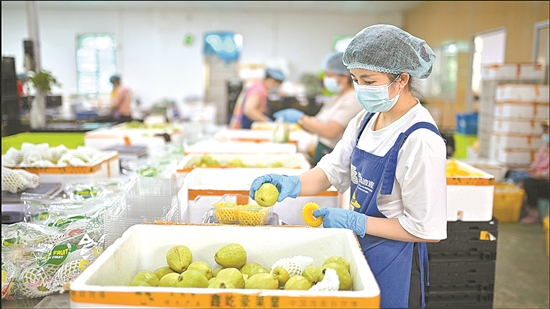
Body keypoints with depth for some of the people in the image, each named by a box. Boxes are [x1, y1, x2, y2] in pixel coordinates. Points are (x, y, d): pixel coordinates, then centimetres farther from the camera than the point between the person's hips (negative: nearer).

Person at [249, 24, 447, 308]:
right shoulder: (365, 120, 0)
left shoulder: (420, 140, -24)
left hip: (393, 262, -7)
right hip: (358, 245, 7)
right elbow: (332, 170, 1)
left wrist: (356, 222, -20)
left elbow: (426, 229, -22)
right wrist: (294, 184, -18)